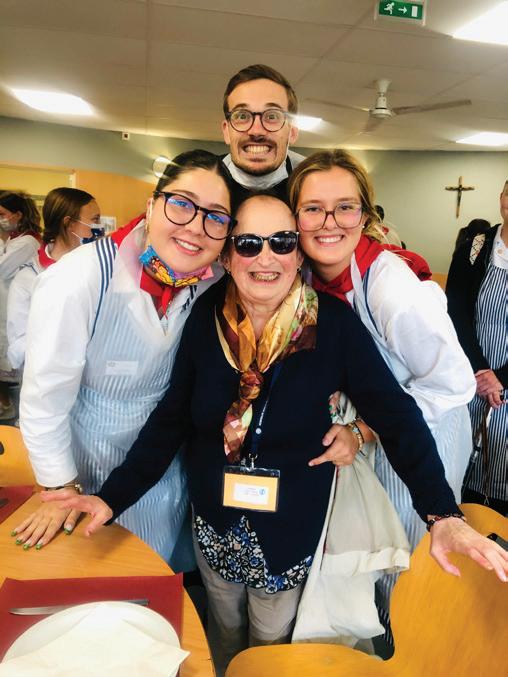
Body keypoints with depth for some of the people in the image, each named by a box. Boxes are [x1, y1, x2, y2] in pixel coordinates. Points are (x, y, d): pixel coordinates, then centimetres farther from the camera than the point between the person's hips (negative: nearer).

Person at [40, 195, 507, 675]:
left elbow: (396, 416, -19)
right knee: (224, 627, 28)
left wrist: (443, 515, -28)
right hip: (214, 520, 2)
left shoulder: (334, 324, -18)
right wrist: (112, 497, -14)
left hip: (292, 527, -2)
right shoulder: (207, 317, -12)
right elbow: (171, 417, -8)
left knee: (272, 637, 24)